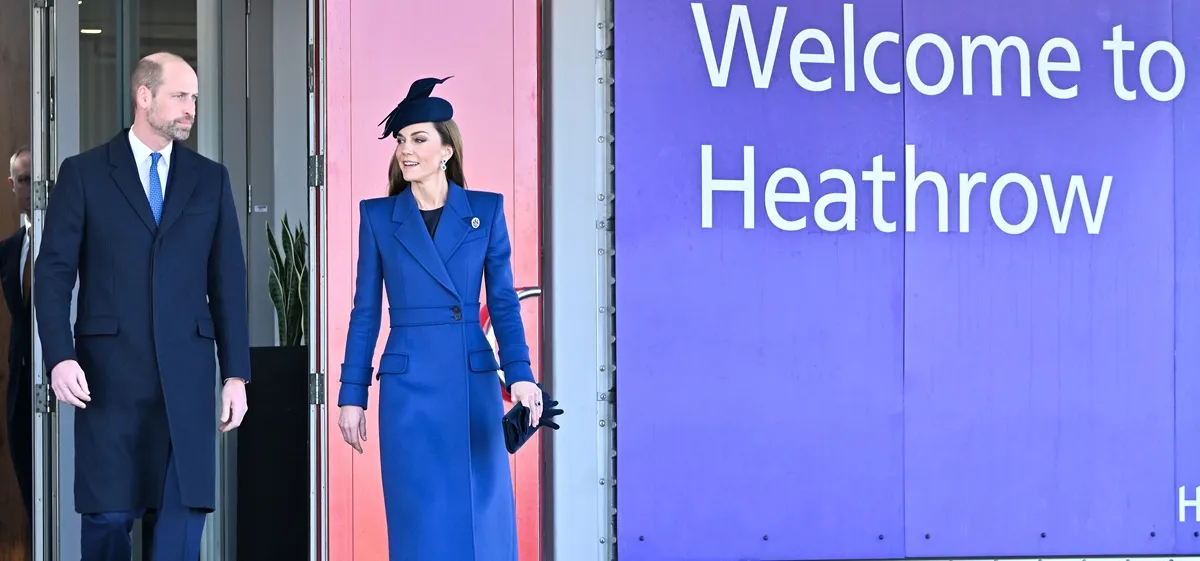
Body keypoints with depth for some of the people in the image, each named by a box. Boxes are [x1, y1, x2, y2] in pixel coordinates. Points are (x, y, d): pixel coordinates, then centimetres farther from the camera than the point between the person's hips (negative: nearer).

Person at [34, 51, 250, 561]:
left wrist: (236, 373, 5)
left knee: (185, 511, -3)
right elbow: (54, 272, -1)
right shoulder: (83, 173, 4)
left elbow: (228, 280, 9)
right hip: (109, 370, -2)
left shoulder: (210, 179, 11)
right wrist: (60, 356, -13)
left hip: (187, 371, 2)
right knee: (108, 515, 0)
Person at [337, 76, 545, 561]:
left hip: (474, 384, 0)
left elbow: (504, 302, 4)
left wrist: (519, 375, -8)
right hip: (409, 389, 0)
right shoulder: (378, 216, 6)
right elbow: (366, 312, 7)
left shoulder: (486, 210, 5)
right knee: (422, 522, 2)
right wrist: (352, 394, 3)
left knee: (484, 517, 3)